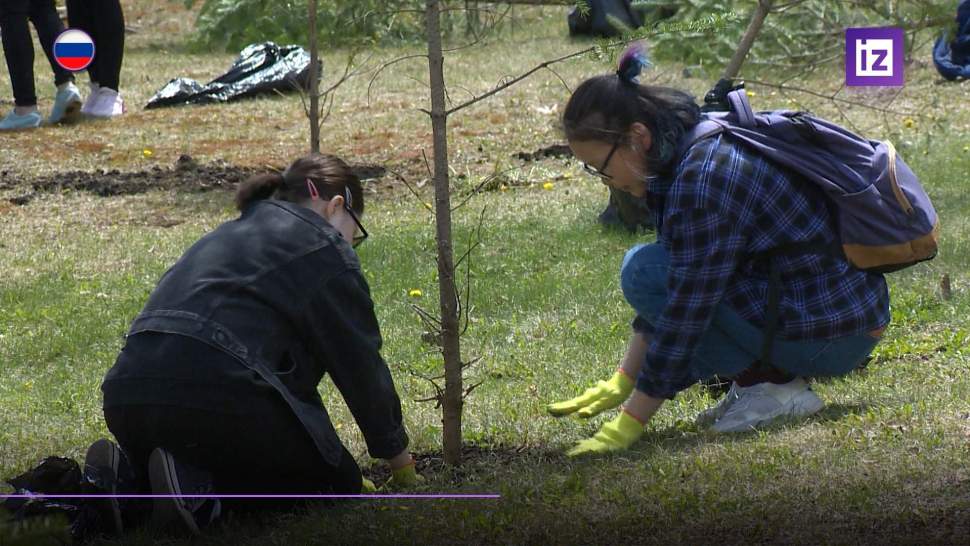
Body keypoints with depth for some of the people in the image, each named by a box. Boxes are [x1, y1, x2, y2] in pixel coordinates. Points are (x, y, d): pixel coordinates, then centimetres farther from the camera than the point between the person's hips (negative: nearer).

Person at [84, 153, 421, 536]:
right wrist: (398, 455, 23)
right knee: (336, 481, 9)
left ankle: (127, 473, 3)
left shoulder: (233, 233, 33)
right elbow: (361, 364, 10)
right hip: (216, 400, -8)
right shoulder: (323, 246, 8)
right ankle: (197, 482, -14)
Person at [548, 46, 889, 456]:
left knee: (643, 269, -13)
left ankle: (772, 383, -8)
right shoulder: (695, 154, 8)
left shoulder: (701, 182, -22)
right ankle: (762, 370, 8)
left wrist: (628, 425, -15)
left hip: (830, 336, -10)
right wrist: (621, 385, 16)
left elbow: (684, 316, -21)